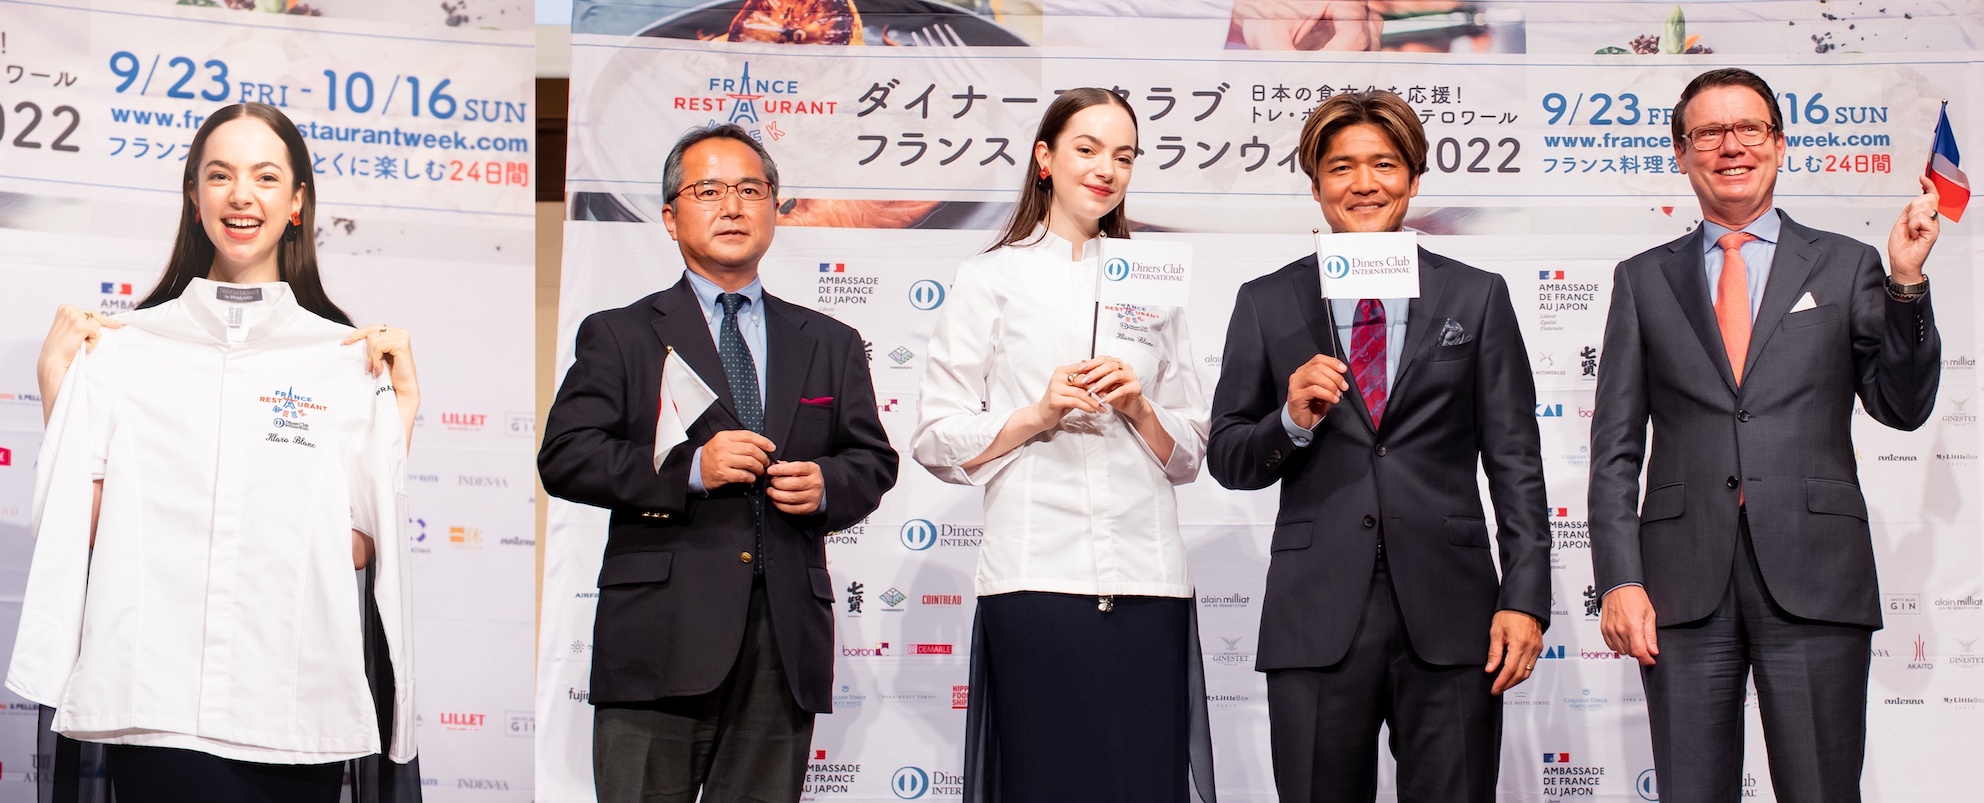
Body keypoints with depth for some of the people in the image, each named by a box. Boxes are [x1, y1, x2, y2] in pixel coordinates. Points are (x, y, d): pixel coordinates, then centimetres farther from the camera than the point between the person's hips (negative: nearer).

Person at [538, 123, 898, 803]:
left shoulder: (830, 344, 19)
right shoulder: (619, 336, 8)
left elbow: (873, 459, 19)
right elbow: (564, 458, -2)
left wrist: (827, 485, -4)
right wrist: (689, 467, -14)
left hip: (786, 640, 3)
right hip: (662, 637, -3)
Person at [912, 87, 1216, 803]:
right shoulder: (991, 279, 10)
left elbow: (1189, 456, 16)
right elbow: (938, 441, 3)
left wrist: (1138, 407, -3)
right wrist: (1040, 414, -10)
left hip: (1146, 578, 3)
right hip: (1037, 575, -2)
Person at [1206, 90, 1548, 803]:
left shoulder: (1476, 297, 9)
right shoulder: (1267, 304, 9)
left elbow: (1515, 461, 6)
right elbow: (1226, 459, 9)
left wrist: (1525, 599, -3)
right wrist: (1292, 421, -11)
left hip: (1448, 616, 0)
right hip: (1316, 618, 0)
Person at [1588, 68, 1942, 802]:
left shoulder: (1844, 267, 11)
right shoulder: (1644, 280, 12)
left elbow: (1902, 407, 5)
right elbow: (1616, 448, 7)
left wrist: (1906, 281, -7)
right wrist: (1618, 579, -3)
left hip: (1813, 576, -1)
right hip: (1685, 579, 1)